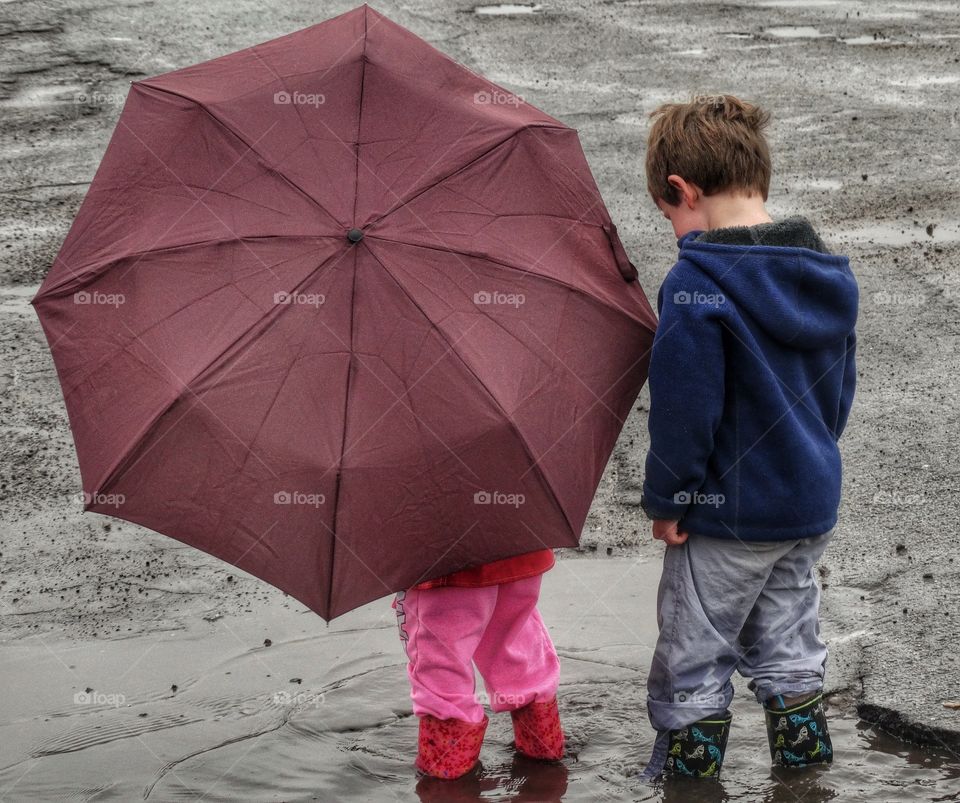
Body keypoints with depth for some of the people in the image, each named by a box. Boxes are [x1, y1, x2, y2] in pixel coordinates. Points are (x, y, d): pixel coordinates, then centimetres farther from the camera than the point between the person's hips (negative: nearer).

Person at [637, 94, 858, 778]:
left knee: (692, 659, 8)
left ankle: (687, 767, 18)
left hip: (727, 515, -7)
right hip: (814, 503, 7)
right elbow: (840, 389, 12)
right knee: (789, 644, 20)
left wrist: (666, 499, -10)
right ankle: (804, 755, 27)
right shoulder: (830, 274, 3)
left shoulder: (698, 283, -21)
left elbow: (684, 410, -21)